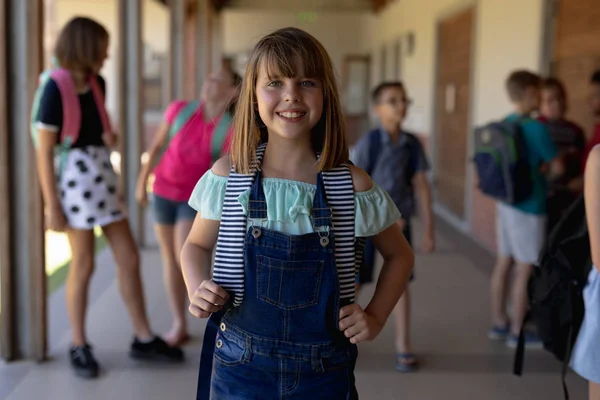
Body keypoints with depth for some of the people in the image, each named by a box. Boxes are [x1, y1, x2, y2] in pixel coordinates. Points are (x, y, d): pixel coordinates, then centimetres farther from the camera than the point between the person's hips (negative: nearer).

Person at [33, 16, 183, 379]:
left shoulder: (97, 83, 8)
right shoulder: (55, 90, -14)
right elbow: (44, 152, -14)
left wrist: (110, 135, 3)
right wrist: (52, 206, -15)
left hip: (103, 174, 7)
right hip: (74, 177, -7)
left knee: (129, 258, 7)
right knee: (84, 265, -1)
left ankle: (144, 339, 18)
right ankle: (80, 347, 16)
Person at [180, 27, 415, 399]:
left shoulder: (352, 184, -7)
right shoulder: (228, 175, -6)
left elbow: (399, 256, 9)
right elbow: (197, 245, 10)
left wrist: (376, 317, -2)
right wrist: (199, 291, -8)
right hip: (239, 367, 1)